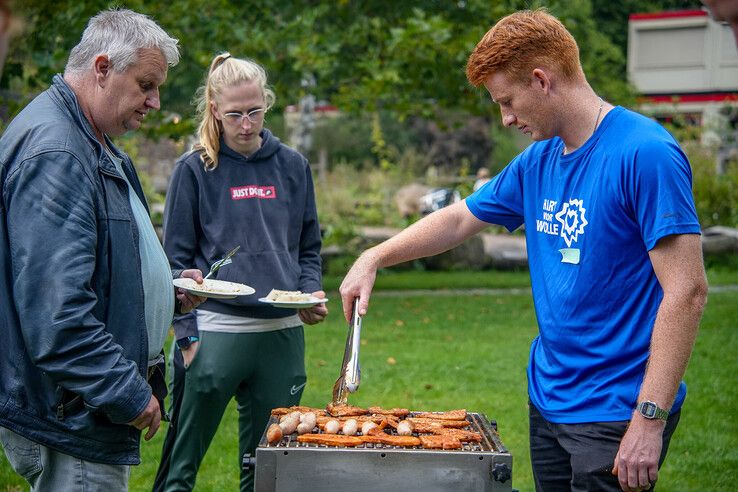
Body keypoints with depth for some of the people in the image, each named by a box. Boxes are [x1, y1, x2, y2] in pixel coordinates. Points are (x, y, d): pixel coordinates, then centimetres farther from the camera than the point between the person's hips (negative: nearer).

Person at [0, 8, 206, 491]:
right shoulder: (52, 152, -21)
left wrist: (168, 288, 13)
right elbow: (56, 311, -28)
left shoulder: (95, 145, 15)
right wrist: (128, 395, -23)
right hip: (69, 419, -11)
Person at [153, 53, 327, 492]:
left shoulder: (292, 166, 9)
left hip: (283, 332, 3)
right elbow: (177, 260, 1)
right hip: (215, 331, -3)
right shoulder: (195, 170, 0)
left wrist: (310, 294, -2)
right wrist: (187, 333, -7)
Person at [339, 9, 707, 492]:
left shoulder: (644, 153, -16)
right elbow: (459, 219, 24)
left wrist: (650, 418, -22)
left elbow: (686, 291, -20)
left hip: (614, 414, -7)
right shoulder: (538, 162, 9)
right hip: (548, 398, 7)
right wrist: (374, 258, 16)